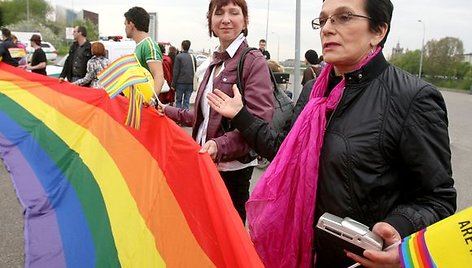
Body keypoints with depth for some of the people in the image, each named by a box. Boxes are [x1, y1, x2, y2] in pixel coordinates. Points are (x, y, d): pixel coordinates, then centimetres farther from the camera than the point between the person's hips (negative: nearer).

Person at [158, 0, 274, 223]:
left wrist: (221, 145, -30)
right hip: (206, 164, 7)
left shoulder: (254, 61, -10)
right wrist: (168, 112, 16)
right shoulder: (215, 63, 13)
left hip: (232, 168, -7)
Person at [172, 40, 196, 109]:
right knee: (187, 101, 7)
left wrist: (173, 84, -3)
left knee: (178, 101, 8)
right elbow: (195, 70, 11)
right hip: (190, 83, 4)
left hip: (180, 83, -3)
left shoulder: (179, 56, -6)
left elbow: (176, 71, -8)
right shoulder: (192, 57, 7)